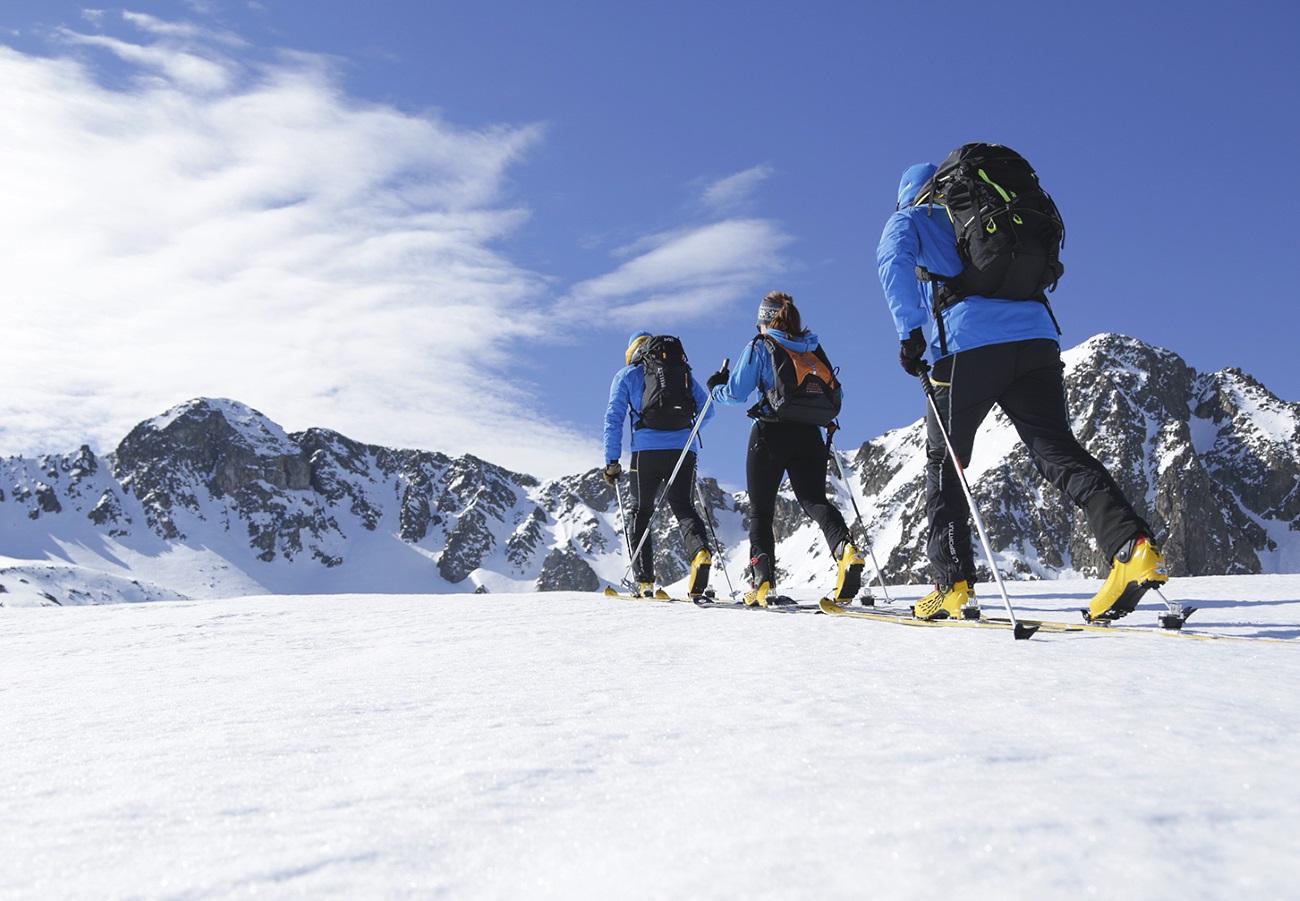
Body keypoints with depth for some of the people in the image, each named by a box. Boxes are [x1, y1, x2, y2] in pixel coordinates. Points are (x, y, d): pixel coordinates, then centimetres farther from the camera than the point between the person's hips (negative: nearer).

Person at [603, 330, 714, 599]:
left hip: (647, 449, -2)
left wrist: (612, 461, 4)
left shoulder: (626, 375, 13)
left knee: (640, 510, 12)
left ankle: (644, 581, 4)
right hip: (684, 450, 2)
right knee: (683, 506, 9)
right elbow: (707, 409, 16)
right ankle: (700, 549, -23)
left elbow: (614, 418, 4)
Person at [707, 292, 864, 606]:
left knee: (760, 510, 6)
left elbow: (736, 394, -4)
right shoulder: (813, 349, 14)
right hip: (809, 435, 3)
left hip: (771, 433, -3)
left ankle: (762, 581, -2)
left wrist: (716, 387, 17)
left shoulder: (759, 347, 0)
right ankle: (845, 548, -25)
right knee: (814, 500, 4)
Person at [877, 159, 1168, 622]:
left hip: (967, 344, -4)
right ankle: (1132, 545, -22)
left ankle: (954, 585, 3)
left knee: (944, 463, 8)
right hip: (1035, 337, 5)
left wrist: (910, 331, -6)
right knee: (1057, 449, -1)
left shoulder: (909, 220, 17)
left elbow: (894, 263, -6)